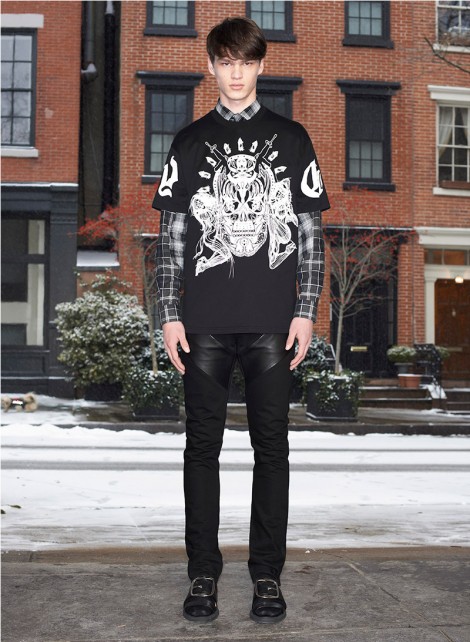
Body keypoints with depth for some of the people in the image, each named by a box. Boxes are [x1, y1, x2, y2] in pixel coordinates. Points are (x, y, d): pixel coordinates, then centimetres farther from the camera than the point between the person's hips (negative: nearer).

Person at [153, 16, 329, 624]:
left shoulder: (291, 139, 10)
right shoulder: (189, 142, 12)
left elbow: (310, 230, 8)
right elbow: (171, 233, 10)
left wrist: (306, 310, -1)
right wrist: (170, 313, 2)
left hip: (272, 321, 0)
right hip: (205, 322, 1)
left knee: (271, 445, 3)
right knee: (202, 446, 3)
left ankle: (267, 575, 14)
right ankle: (203, 574, 14)